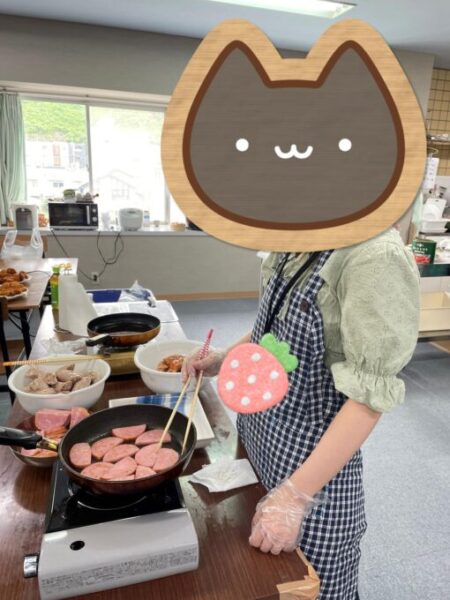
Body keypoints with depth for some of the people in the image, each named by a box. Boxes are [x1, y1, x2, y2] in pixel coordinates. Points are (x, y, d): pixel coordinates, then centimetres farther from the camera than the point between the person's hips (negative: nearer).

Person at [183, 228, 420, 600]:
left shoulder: (376, 256, -25)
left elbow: (370, 397, -24)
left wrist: (296, 496, -23)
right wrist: (223, 360, 1)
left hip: (312, 455, -7)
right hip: (257, 430, 7)